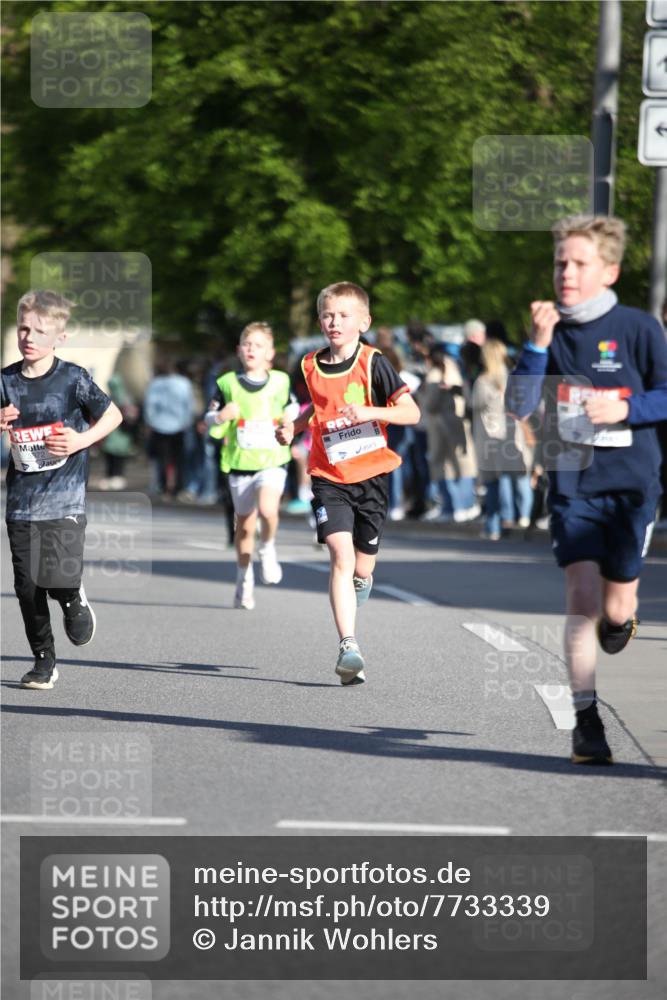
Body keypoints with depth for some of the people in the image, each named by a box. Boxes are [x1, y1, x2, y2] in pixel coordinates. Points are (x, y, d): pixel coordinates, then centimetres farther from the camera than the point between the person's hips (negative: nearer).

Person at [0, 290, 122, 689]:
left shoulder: (73, 379, -5)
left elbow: (113, 415, 7)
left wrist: (83, 440, -9)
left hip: (64, 499, -3)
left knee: (60, 579, -14)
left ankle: (75, 599, 22)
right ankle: (44, 661, 17)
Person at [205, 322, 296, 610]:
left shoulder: (281, 383, 2)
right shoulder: (228, 384, -1)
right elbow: (209, 421, 3)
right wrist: (221, 417, -18)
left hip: (273, 461, -1)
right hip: (239, 464, 1)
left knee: (267, 510, -26)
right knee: (245, 524, 9)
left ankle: (267, 548, 5)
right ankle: (245, 580, 27)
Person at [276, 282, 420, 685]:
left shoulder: (373, 363, -6)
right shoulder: (312, 367, 5)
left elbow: (411, 412, -8)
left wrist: (370, 412, -22)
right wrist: (294, 427, 7)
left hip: (372, 476, -1)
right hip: (330, 478, 1)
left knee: (362, 570, 6)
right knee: (341, 555, -19)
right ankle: (349, 646, -23)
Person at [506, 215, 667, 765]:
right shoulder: (550, 330, 3)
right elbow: (518, 406, -4)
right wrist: (538, 345, -16)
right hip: (572, 484, 1)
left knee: (615, 609, 7)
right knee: (582, 596, -13)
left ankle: (621, 617, 46)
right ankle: (586, 720, -8)